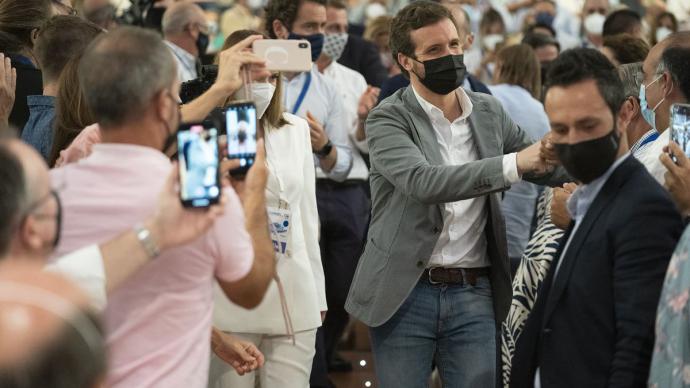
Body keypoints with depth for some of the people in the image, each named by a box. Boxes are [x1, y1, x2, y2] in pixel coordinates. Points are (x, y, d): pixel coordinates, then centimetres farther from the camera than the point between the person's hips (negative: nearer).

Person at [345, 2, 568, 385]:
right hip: (405, 294, -3)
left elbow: (546, 165, 16)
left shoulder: (489, 112, 8)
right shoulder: (388, 119, -7)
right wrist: (512, 164, -32)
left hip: (473, 295, 4)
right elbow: (424, 182, -23)